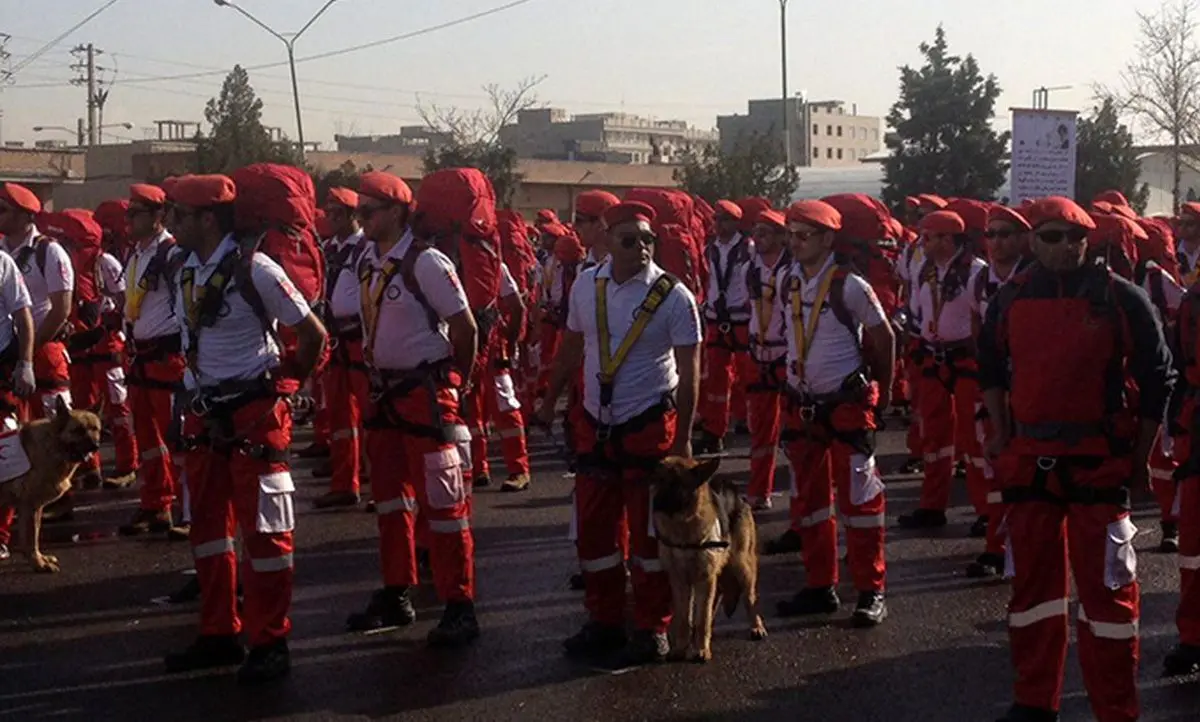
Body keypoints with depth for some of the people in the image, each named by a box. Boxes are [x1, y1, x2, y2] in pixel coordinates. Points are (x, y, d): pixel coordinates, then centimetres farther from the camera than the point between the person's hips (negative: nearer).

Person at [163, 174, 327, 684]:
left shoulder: (254, 269, -15)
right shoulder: (187, 273, 8)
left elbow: (313, 332, -9)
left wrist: (286, 384, 2)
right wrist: (199, 396, 15)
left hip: (255, 415, -8)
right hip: (205, 414, 8)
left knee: (263, 528, -1)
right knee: (208, 525, 13)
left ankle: (269, 645, 8)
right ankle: (219, 636, 25)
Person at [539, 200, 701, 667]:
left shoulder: (673, 296, -12)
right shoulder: (586, 285, 0)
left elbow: (689, 372, -9)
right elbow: (572, 347, 15)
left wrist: (683, 439, -11)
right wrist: (550, 401, 19)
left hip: (650, 429, -4)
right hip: (595, 426, 4)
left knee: (649, 532, 3)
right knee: (593, 531, 10)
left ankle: (653, 630, 16)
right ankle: (604, 621, 26)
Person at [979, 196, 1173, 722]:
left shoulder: (1120, 298, -6)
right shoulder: (1011, 299, 3)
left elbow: (1157, 378, -1)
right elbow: (991, 366, 20)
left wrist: (1140, 457, -1)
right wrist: (1001, 432, 12)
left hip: (1099, 462, -3)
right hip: (1029, 461, 4)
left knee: (1107, 587, 0)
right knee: (1032, 581, 13)